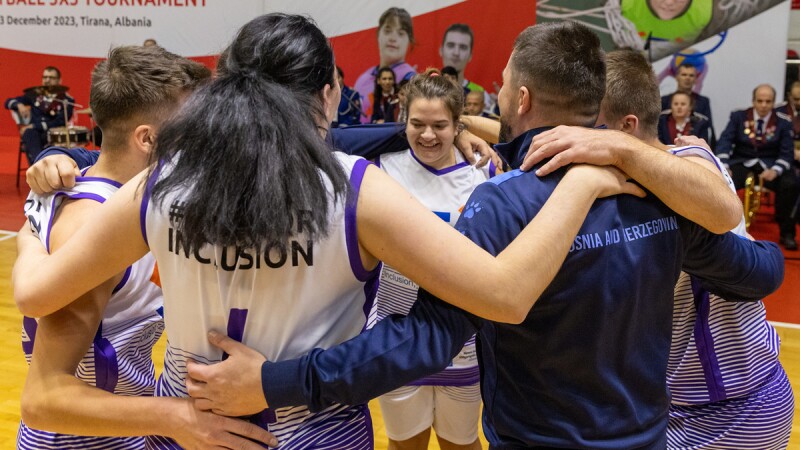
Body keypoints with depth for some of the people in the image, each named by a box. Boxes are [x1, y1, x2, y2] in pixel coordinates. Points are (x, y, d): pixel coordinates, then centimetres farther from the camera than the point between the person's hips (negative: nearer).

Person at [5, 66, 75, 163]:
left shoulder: (66, 100, 3)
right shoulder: (35, 94, 15)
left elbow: (60, 123, -8)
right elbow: (9, 102, 19)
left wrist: (34, 126, -13)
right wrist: (19, 105, -5)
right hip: (32, 132, 2)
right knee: (30, 133, -34)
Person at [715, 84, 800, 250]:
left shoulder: (783, 123, 2)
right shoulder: (738, 117, 3)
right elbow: (724, 142, -6)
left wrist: (775, 170, -25)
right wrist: (723, 167, -24)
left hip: (770, 165, 0)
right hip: (742, 162, 0)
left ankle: (786, 232, -8)